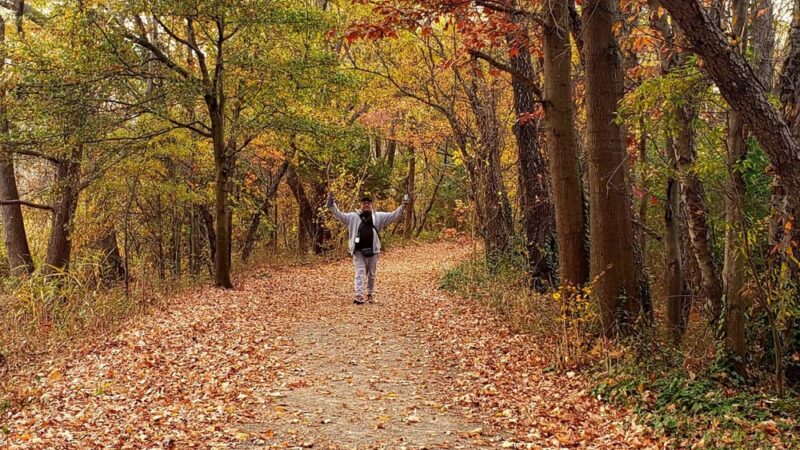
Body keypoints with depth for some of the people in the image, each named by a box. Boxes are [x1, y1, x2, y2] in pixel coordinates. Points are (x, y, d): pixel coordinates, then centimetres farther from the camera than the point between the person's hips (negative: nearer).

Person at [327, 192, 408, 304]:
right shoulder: (353, 216, 4)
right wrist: (332, 205, -9)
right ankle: (358, 296, -15)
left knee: (371, 274, 11)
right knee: (360, 272, -8)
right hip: (359, 251, -2)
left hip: (372, 250, 2)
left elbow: (393, 216, 4)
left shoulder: (378, 216, 6)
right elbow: (339, 215, 2)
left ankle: (369, 294, 26)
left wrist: (403, 206, -6)